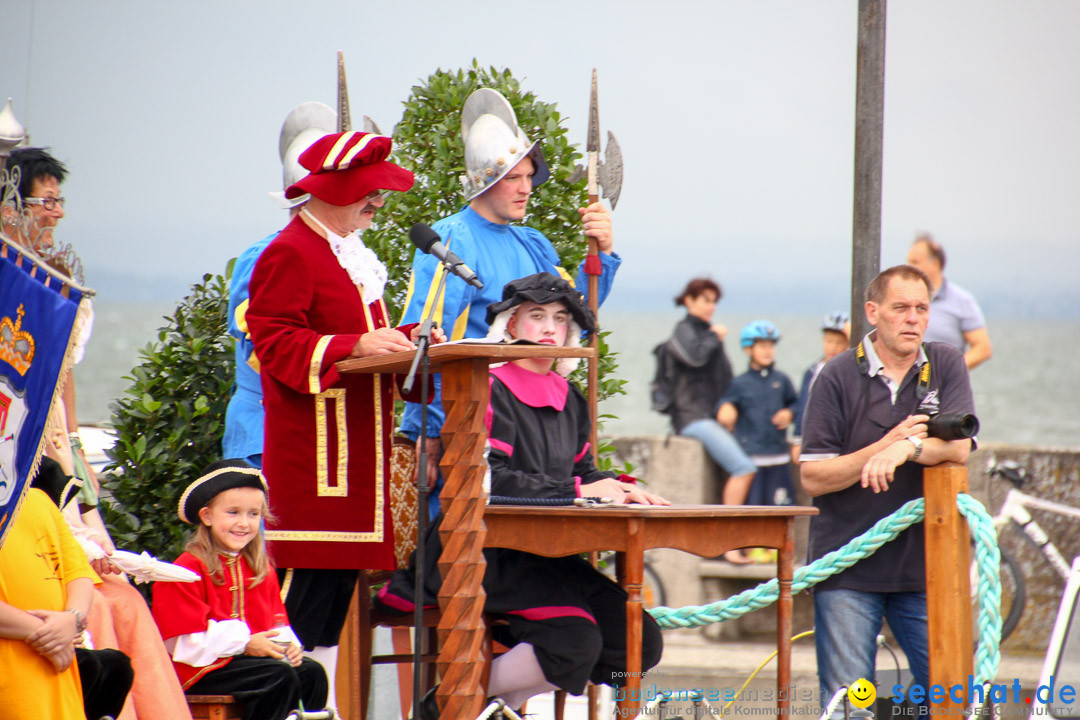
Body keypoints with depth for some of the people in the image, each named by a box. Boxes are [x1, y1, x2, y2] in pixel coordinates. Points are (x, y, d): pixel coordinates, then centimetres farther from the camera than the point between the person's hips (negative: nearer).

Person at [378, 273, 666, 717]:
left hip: (545, 554, 8)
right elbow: (487, 479, -19)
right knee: (575, 643, -27)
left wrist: (619, 489, -3)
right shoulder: (489, 390, -7)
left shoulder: (569, 400, 18)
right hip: (483, 554, -8)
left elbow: (582, 471, 20)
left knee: (639, 644, -7)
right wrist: (577, 492, -21)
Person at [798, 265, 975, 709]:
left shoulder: (945, 366, 6)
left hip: (922, 568, 2)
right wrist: (888, 442, -15)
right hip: (847, 571, -2)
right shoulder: (838, 377, -1)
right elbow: (813, 479, -5)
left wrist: (908, 448, -26)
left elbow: (959, 448, -6)